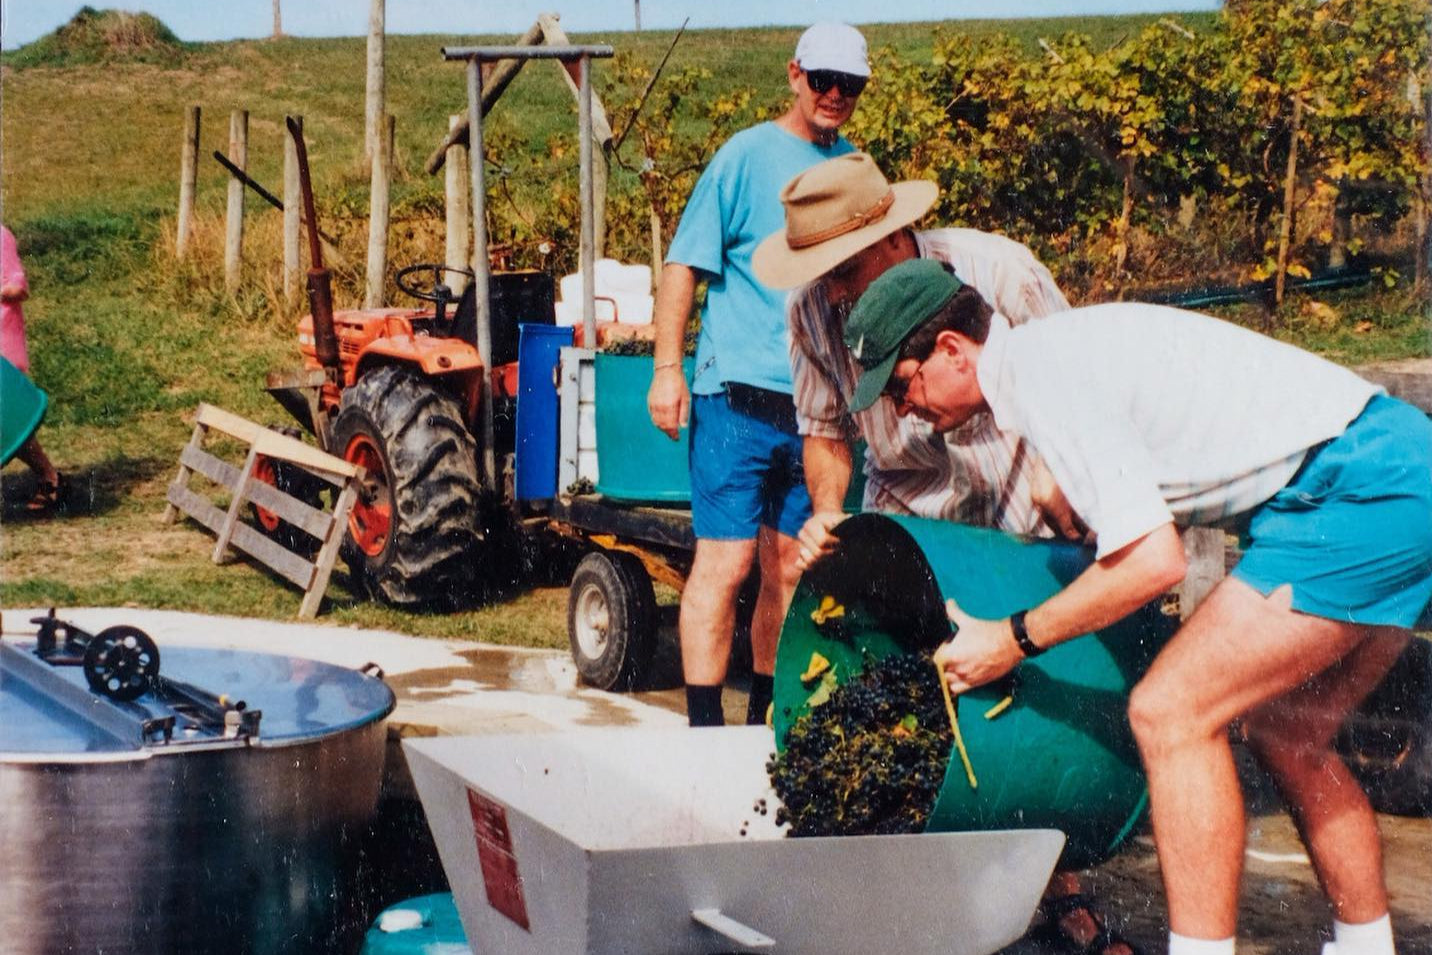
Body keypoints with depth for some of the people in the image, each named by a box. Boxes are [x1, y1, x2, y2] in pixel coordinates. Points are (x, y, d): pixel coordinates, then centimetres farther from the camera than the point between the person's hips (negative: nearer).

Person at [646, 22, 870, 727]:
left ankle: (766, 716, 23)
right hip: (740, 396, -5)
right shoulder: (748, 155, -3)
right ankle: (704, 728, -3)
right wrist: (667, 368, -12)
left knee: (790, 569, 11)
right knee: (726, 561, -7)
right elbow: (684, 263, -5)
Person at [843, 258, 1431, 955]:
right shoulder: (1055, 352, 16)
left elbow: (1153, 558, -17)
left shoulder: (1038, 371, -13)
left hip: (1359, 492, -10)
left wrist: (1016, 638, -9)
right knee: (1283, 735, 19)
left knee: (1171, 713, -10)